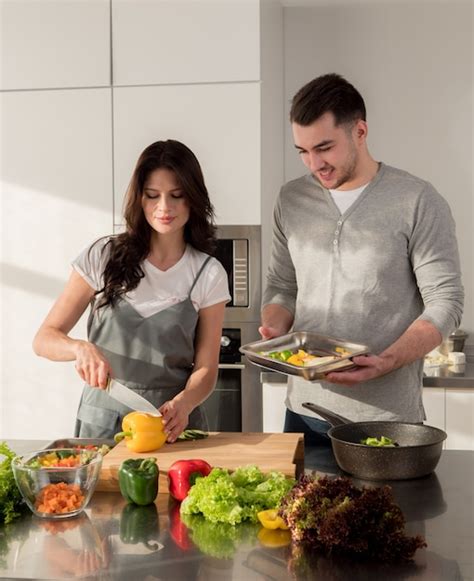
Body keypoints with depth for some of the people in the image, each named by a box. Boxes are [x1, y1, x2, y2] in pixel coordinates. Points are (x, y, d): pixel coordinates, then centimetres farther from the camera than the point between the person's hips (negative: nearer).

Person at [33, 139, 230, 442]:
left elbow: (205, 369, 2)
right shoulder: (103, 256, 1)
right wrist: (81, 348, -20)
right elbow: (45, 338, 1)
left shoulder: (209, 274, 2)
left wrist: (182, 403, -19)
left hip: (171, 421, 0)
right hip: (102, 421, 0)